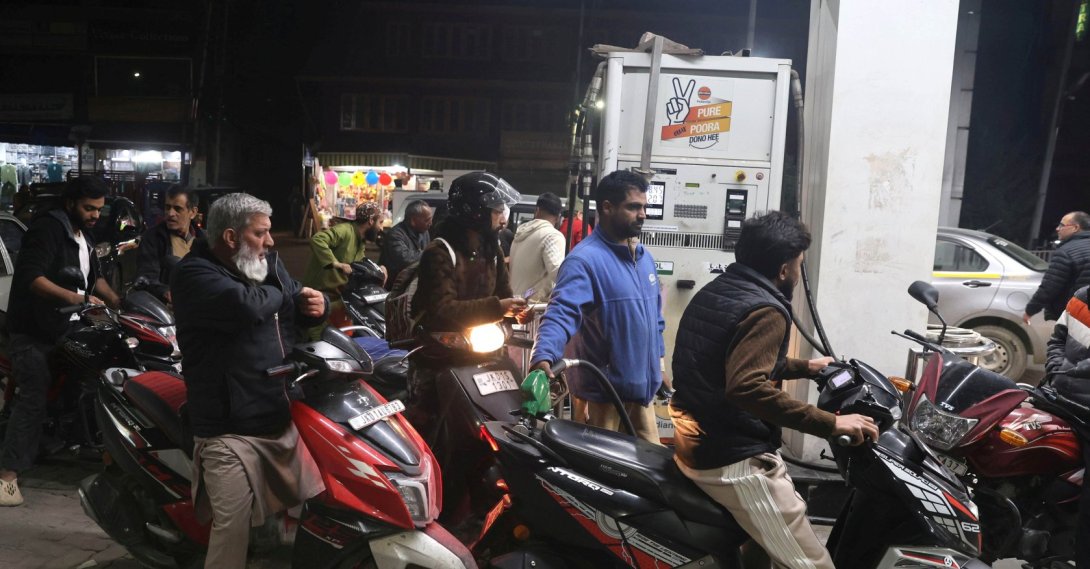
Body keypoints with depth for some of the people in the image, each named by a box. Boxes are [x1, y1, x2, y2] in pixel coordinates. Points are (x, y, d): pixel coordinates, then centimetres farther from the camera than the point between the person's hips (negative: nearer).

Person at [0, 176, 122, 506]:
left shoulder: (84, 237, 16)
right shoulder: (48, 228, -13)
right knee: (33, 400, -15)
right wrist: (75, 298, -35)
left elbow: (94, 276, 24)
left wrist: (117, 303, 8)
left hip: (67, 328, 9)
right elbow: (30, 277, -25)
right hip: (34, 332, -9)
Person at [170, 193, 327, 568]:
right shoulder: (194, 274, -12)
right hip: (232, 429, -7)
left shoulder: (268, 264, 11)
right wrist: (277, 293, -9)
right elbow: (247, 306, -31)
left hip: (285, 419, 7)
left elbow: (292, 309, 24)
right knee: (234, 529, -8)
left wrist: (316, 304, -1)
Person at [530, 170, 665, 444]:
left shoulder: (644, 257, 10)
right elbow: (561, 312, -31)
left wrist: (657, 363, 20)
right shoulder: (585, 260, -18)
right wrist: (544, 356, -47)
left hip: (641, 387, 8)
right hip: (600, 393, -8)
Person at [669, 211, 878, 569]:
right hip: (733, 461, -10)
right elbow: (746, 388, -33)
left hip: (694, 444, 10)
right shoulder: (765, 310, -17)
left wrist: (804, 367, 32)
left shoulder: (713, 293, 12)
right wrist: (830, 423, -28)